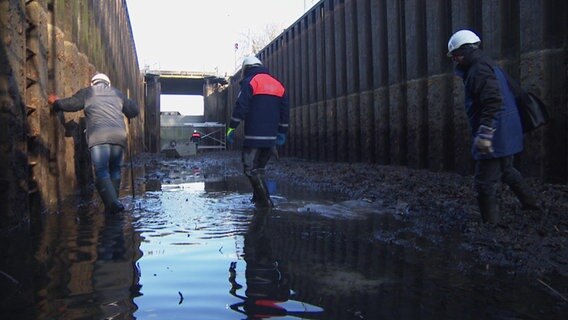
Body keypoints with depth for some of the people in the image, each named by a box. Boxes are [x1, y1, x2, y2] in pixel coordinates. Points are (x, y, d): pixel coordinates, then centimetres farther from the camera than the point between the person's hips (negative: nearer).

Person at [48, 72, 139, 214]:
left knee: (101, 172, -5)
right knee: (114, 170, 12)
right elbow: (134, 110, 23)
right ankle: (113, 202, 6)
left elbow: (69, 104, 11)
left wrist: (56, 102, 32)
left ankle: (112, 202, -22)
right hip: (119, 136, 3)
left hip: (98, 138, -3)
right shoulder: (117, 93, 25)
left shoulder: (87, 92, 16)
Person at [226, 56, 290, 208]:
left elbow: (241, 107, -11)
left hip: (254, 136, -7)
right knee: (260, 168, 18)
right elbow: (285, 111, 17)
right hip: (271, 137, 7)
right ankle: (258, 197, 20)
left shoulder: (250, 82, -3)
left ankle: (264, 200, -7)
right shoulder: (278, 84, 16)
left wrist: (231, 128, -7)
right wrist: (282, 132, 22)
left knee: (250, 169, -1)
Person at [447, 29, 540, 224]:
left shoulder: (479, 69, -16)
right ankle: (530, 204, 43)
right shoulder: (488, 66, 16)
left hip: (495, 136, -11)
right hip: (508, 134, 11)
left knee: (485, 183, -5)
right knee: (506, 171, 30)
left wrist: (484, 135, -29)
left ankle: (490, 225, 1)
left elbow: (493, 103, -27)